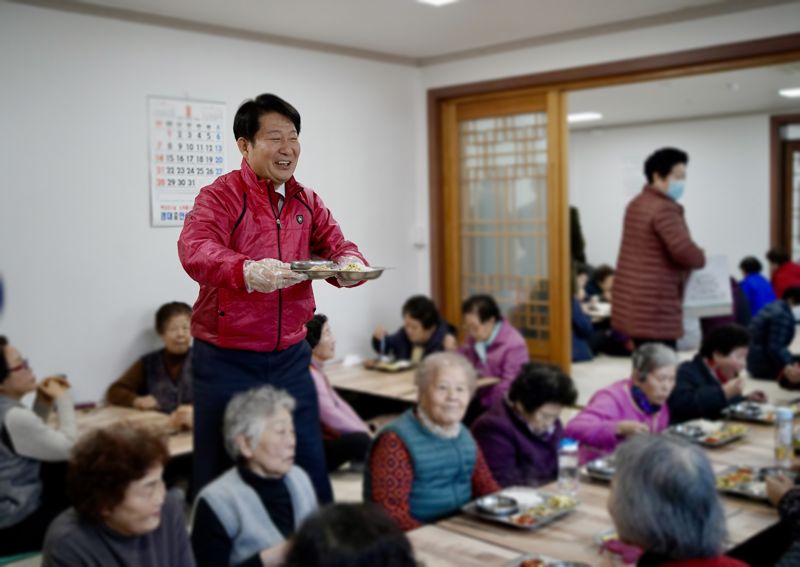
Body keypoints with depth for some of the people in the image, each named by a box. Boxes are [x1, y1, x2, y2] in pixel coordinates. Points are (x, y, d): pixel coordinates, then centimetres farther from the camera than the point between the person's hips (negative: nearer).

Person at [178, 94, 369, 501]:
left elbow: (338, 247, 3)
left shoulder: (307, 203, 10)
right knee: (223, 477, 7)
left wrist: (350, 263, -22)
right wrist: (247, 272, -44)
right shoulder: (221, 196, -8)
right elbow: (195, 251, -25)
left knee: (311, 472, 11)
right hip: (227, 361, -4)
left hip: (290, 359, 5)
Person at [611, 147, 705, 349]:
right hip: (655, 309, -10)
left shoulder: (637, 204, 15)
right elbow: (684, 251, -24)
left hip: (633, 305, 10)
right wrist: (701, 258, -2)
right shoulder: (664, 209, -16)